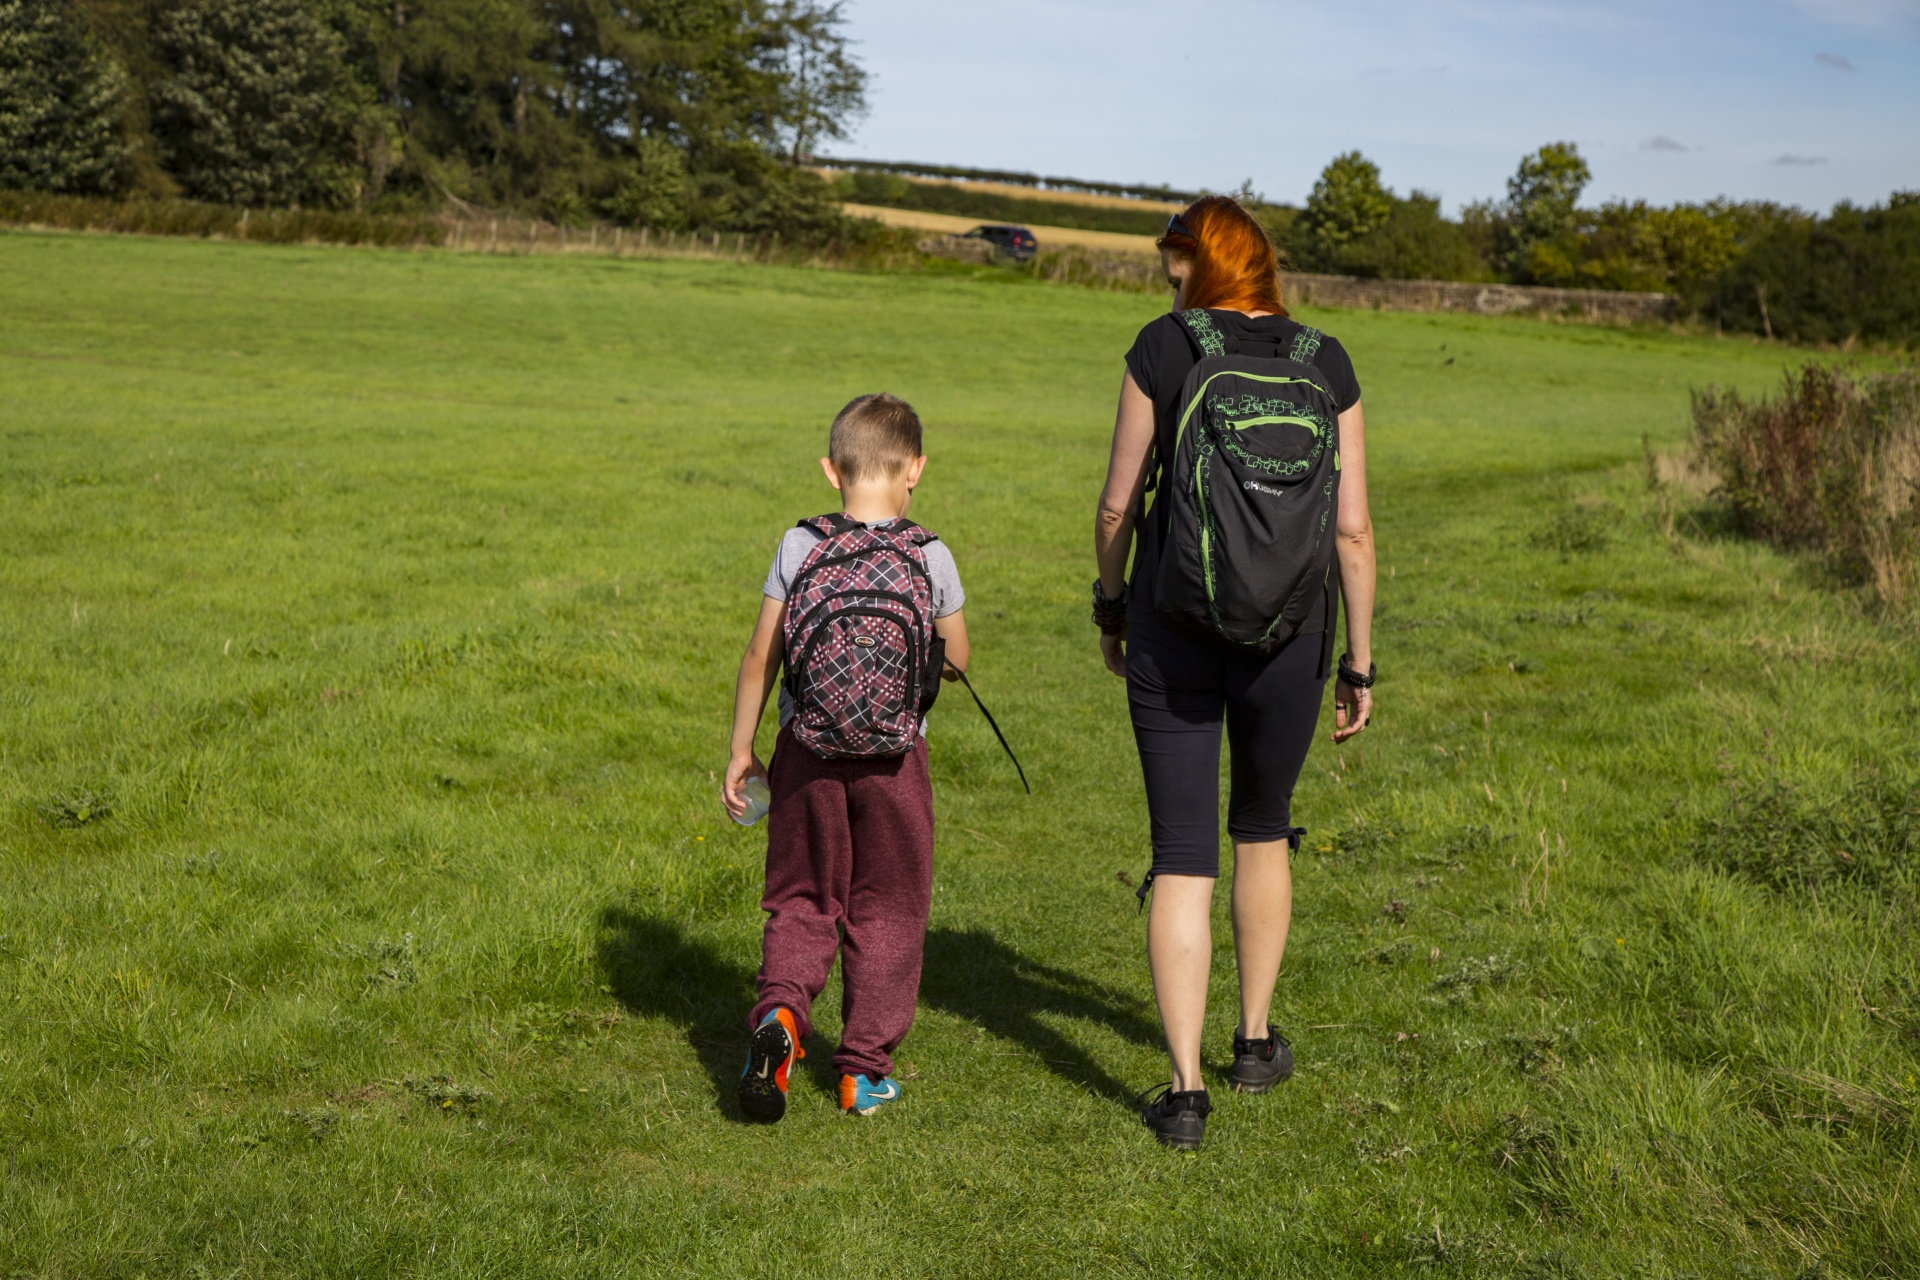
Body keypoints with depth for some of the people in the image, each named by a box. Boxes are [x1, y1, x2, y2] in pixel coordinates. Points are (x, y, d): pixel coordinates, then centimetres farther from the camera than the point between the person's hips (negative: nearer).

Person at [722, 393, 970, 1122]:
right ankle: (865, 1068, 16)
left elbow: (759, 660, -3)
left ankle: (780, 1011, -12)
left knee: (802, 901, 14)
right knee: (885, 911, 13)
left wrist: (740, 750, 7)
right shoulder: (932, 559, -8)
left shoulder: (798, 550, -6)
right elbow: (958, 661, 4)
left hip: (807, 755, 1)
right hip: (896, 760, -1)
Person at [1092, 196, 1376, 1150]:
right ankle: (1255, 1042, 33)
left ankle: (1186, 1089, 0)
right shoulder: (1326, 364, 0)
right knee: (1263, 830, 24)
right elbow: (1353, 531, -2)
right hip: (1287, 637, 2)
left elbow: (1119, 503, -3)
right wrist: (1359, 663, 5)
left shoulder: (1162, 348, -5)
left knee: (1182, 857, 4)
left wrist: (1110, 603, 14)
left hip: (1172, 630, -2)